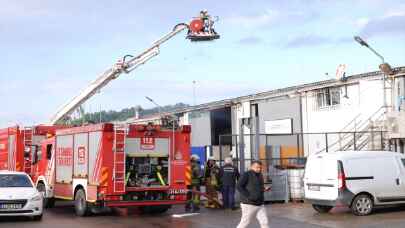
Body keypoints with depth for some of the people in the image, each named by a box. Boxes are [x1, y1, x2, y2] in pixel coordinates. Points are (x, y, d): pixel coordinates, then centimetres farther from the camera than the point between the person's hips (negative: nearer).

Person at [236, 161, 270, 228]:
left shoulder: (259, 175, 13)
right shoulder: (247, 175, -10)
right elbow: (239, 186, -18)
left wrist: (263, 189, 6)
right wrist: (248, 196, -23)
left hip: (260, 205, 7)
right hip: (249, 205, -7)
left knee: (265, 222, -2)